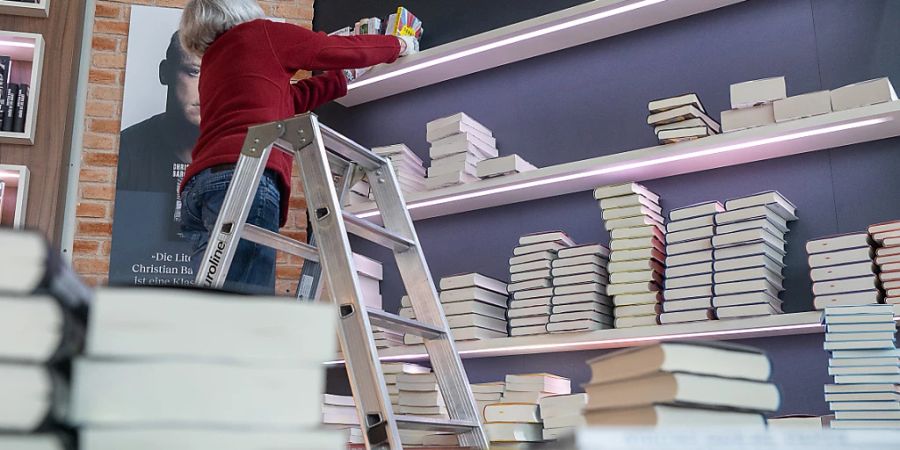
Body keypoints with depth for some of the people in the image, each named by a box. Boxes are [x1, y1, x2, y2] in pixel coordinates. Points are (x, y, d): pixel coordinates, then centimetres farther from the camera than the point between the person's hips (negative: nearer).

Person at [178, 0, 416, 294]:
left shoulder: (212, 62, 35)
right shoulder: (260, 33, 15)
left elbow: (293, 98, 39)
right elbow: (341, 50, 19)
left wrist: (345, 76, 49)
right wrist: (396, 45, 36)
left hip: (200, 185, 8)